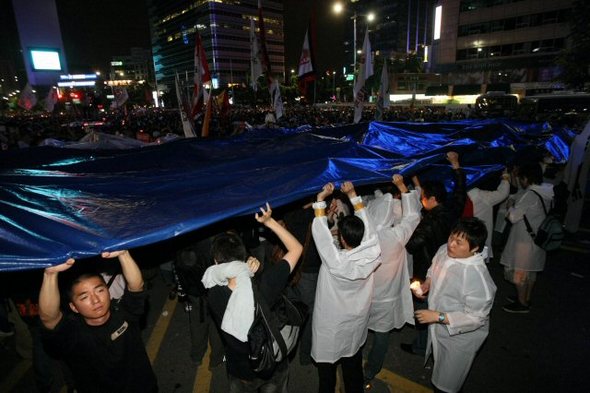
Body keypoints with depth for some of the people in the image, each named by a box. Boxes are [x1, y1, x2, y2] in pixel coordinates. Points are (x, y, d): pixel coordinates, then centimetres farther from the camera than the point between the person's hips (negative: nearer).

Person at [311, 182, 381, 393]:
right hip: (356, 325, 5)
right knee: (354, 368, 26)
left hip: (331, 327, -4)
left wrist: (321, 198, -23)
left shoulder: (336, 262, -34)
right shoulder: (371, 254, -23)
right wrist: (352, 194, -10)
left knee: (327, 372, 20)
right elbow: (365, 222, -12)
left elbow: (320, 232, -28)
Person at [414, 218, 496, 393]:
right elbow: (434, 269, 7)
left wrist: (438, 316, -30)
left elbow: (476, 318, -28)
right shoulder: (444, 250, -16)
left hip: (460, 336, -7)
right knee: (439, 363, 35)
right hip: (439, 327, 7)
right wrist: (427, 283, -11)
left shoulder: (478, 277, -37)